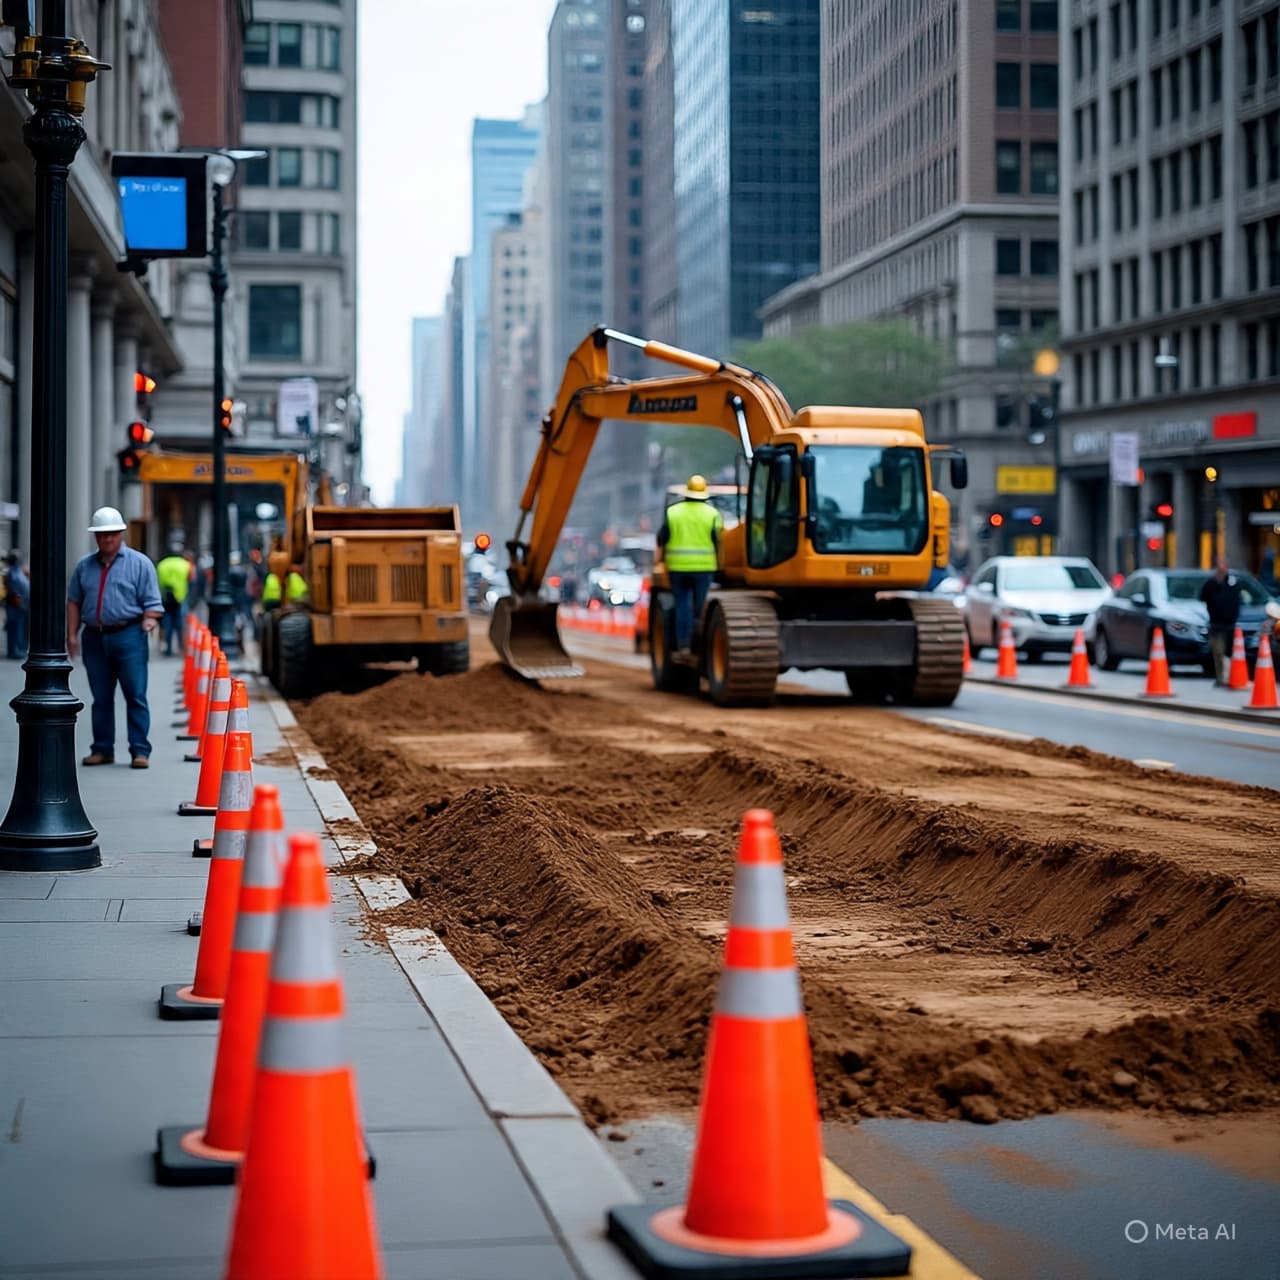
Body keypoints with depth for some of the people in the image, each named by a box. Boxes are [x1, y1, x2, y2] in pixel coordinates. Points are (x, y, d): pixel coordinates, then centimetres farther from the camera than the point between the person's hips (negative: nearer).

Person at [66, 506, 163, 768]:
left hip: (128, 636, -4)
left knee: (136, 696, -5)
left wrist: (149, 619, -17)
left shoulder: (139, 563, 3)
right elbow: (74, 601, 15)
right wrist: (72, 634, 7)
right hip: (95, 638, 4)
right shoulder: (84, 566, 14)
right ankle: (102, 749, 15)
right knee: (101, 698, 8)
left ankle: (140, 750, -3)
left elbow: (152, 601, 1)